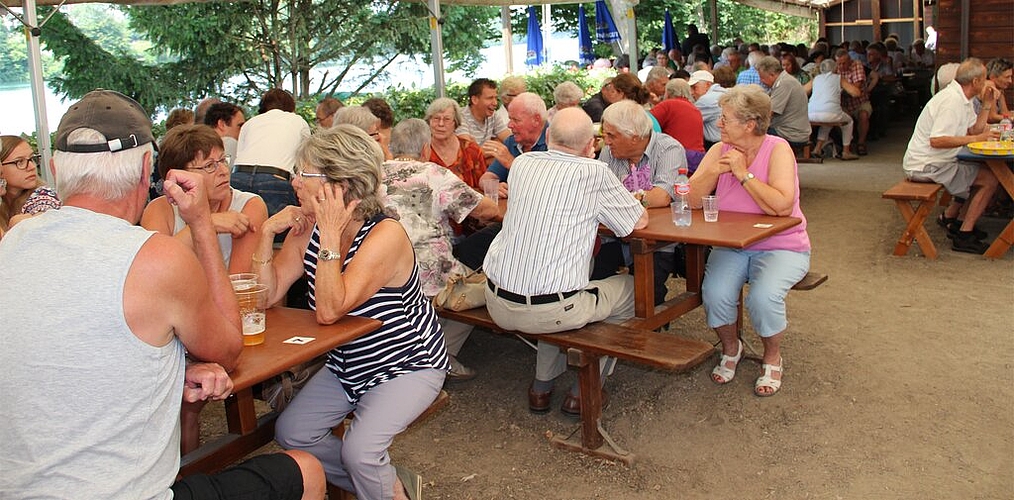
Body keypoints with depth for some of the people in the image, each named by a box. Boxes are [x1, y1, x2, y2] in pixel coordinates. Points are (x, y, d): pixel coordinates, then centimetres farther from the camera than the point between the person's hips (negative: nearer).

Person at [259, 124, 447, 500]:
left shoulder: (386, 235, -27)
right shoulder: (307, 229, -7)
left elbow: (329, 310, -35)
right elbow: (268, 295, -9)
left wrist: (331, 235, -36)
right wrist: (267, 234, -19)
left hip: (407, 366, -7)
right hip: (347, 366, 7)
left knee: (360, 449, -23)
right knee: (290, 433, 0)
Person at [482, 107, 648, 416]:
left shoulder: (522, 163, 6)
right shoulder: (593, 173, -9)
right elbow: (640, 220, 4)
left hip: (498, 305, 6)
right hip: (550, 311, -5)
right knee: (630, 288, 20)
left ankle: (542, 387, 36)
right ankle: (584, 390, 23)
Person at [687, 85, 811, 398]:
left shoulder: (778, 150, -10)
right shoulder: (720, 151, 2)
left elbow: (782, 206, -25)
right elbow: (690, 200, -7)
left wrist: (743, 173, -21)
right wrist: (714, 171, -21)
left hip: (780, 246, -3)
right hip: (731, 247, 4)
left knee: (764, 296, -29)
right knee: (714, 293, -24)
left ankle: (773, 357, 4)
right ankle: (731, 348, 9)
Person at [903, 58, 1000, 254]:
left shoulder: (961, 98, 12)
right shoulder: (952, 101, -21)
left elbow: (974, 129, 11)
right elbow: (937, 140, -30)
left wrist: (987, 105, 4)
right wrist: (974, 138, -23)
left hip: (936, 161, 11)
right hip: (926, 166, -11)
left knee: (984, 171, 20)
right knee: (990, 180, -11)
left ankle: (950, 217, 23)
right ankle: (964, 235, -5)